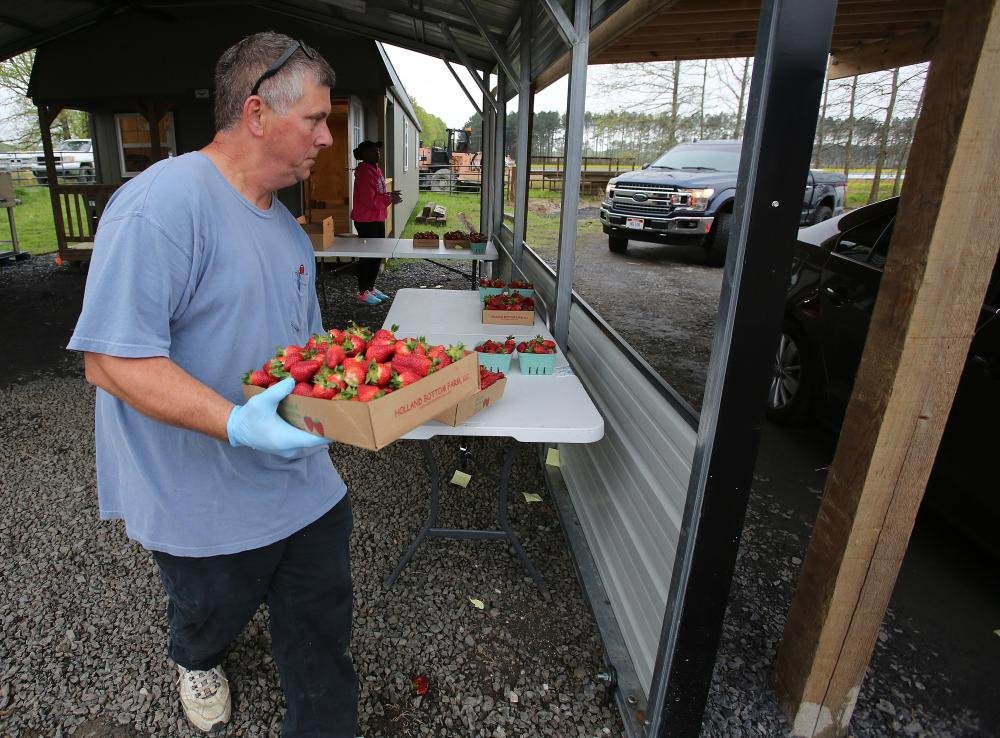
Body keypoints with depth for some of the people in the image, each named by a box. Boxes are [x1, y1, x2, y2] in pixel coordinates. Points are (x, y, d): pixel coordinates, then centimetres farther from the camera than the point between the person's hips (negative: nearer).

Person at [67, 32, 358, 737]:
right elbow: (111, 357, -26)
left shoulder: (284, 224, 7)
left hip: (306, 486, 6)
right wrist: (235, 424, -37)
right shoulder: (160, 204, -22)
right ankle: (197, 661, 61)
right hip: (206, 508, -6)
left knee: (322, 636, 15)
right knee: (212, 613, 26)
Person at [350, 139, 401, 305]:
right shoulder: (364, 172, -17)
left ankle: (371, 288, 26)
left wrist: (390, 195, 1)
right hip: (366, 221, -10)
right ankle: (362, 293, 7)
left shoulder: (376, 169, 13)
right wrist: (389, 199, -16)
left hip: (378, 219, 10)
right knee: (367, 256, -3)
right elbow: (369, 199, -23)